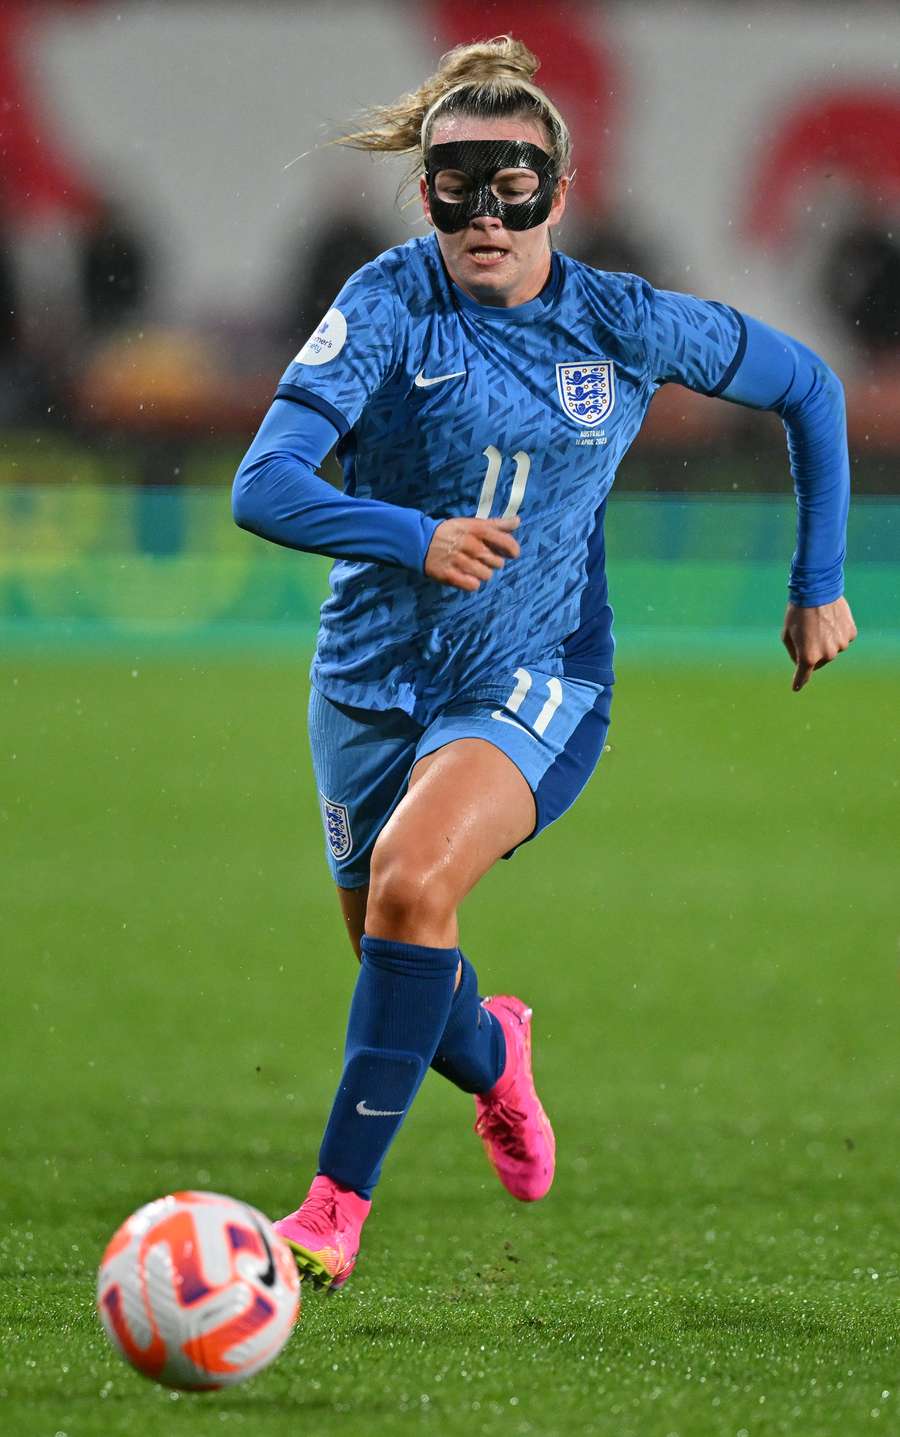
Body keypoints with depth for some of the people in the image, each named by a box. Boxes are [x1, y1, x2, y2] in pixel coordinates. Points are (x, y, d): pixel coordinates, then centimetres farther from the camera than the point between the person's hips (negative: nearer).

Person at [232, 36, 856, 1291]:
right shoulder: (393, 303, -12)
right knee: (400, 978, 13)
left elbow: (808, 387, 9)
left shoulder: (625, 326, -7)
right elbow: (264, 488, -22)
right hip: (374, 677, 2)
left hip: (536, 683, -2)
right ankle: (493, 1052, 51)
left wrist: (820, 583, 5)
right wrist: (415, 539, -38)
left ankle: (338, 1203, -23)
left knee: (411, 877, -30)